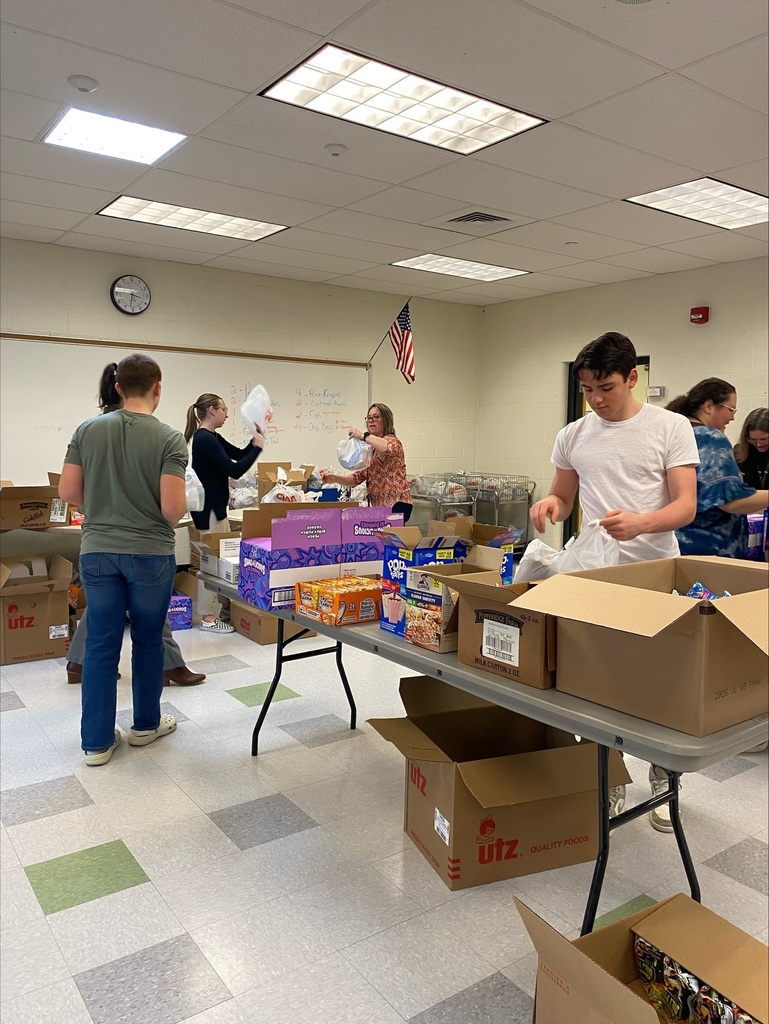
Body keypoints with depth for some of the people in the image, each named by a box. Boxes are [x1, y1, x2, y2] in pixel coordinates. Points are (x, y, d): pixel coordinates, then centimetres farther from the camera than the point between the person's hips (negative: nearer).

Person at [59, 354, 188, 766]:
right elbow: (173, 507, -17)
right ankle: (146, 724, 29)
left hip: (97, 551, 3)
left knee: (101, 642, 10)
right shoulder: (169, 438, -12)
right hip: (150, 553, -3)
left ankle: (97, 741, 17)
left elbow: (67, 492, 1)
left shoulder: (87, 430, 0)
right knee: (147, 639, 13)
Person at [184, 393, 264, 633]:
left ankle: (218, 610, 24)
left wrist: (255, 440, 5)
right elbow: (235, 470, -23)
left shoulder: (212, 437, 12)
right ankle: (209, 618, 3)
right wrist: (258, 447, -13)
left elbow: (238, 454, 19)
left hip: (214, 506, 11)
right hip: (208, 508, -11)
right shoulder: (205, 439, -19)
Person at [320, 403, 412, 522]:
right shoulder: (370, 449, 20)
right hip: (381, 506, 7)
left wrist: (363, 435, -24)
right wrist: (334, 478, -5)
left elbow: (389, 448, -30)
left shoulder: (391, 440, -3)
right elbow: (358, 477, 11)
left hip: (396, 505, -7)